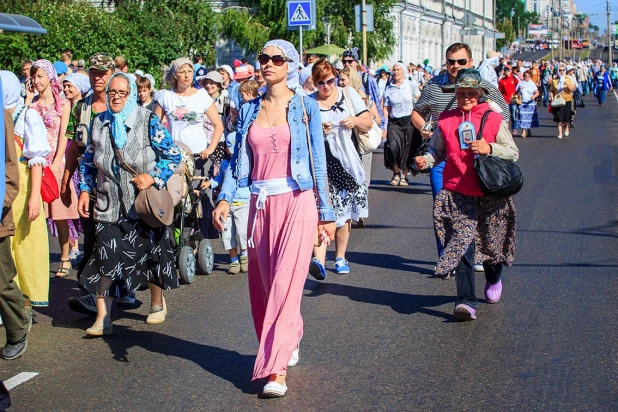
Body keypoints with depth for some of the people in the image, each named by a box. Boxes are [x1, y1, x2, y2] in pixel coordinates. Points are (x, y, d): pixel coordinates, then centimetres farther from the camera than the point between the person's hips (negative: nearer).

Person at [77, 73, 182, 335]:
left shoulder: (148, 121, -6)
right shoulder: (99, 122, 6)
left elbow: (173, 155, -5)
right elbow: (88, 161, 17)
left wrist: (154, 177, -17)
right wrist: (85, 190, 8)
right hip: (109, 204, 3)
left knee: (150, 252, 9)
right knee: (105, 258, -5)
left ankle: (158, 304, 33)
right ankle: (103, 319, -2)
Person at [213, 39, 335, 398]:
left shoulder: (305, 107, 0)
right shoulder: (249, 110, 10)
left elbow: (318, 162, 1)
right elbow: (239, 160, 9)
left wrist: (326, 212, 0)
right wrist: (225, 199, -5)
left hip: (297, 203, -4)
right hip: (261, 204, 5)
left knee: (285, 282, -10)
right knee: (262, 282, 9)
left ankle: (276, 368, -8)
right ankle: (289, 342, 31)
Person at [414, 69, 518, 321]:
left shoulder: (493, 119, 0)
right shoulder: (446, 120, 5)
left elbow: (513, 153, 2)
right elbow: (437, 150, 14)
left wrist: (489, 148, -16)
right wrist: (425, 160, -8)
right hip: (457, 193, 0)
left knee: (491, 243, 16)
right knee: (460, 243, -11)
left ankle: (494, 279, 47)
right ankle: (466, 301, -11)